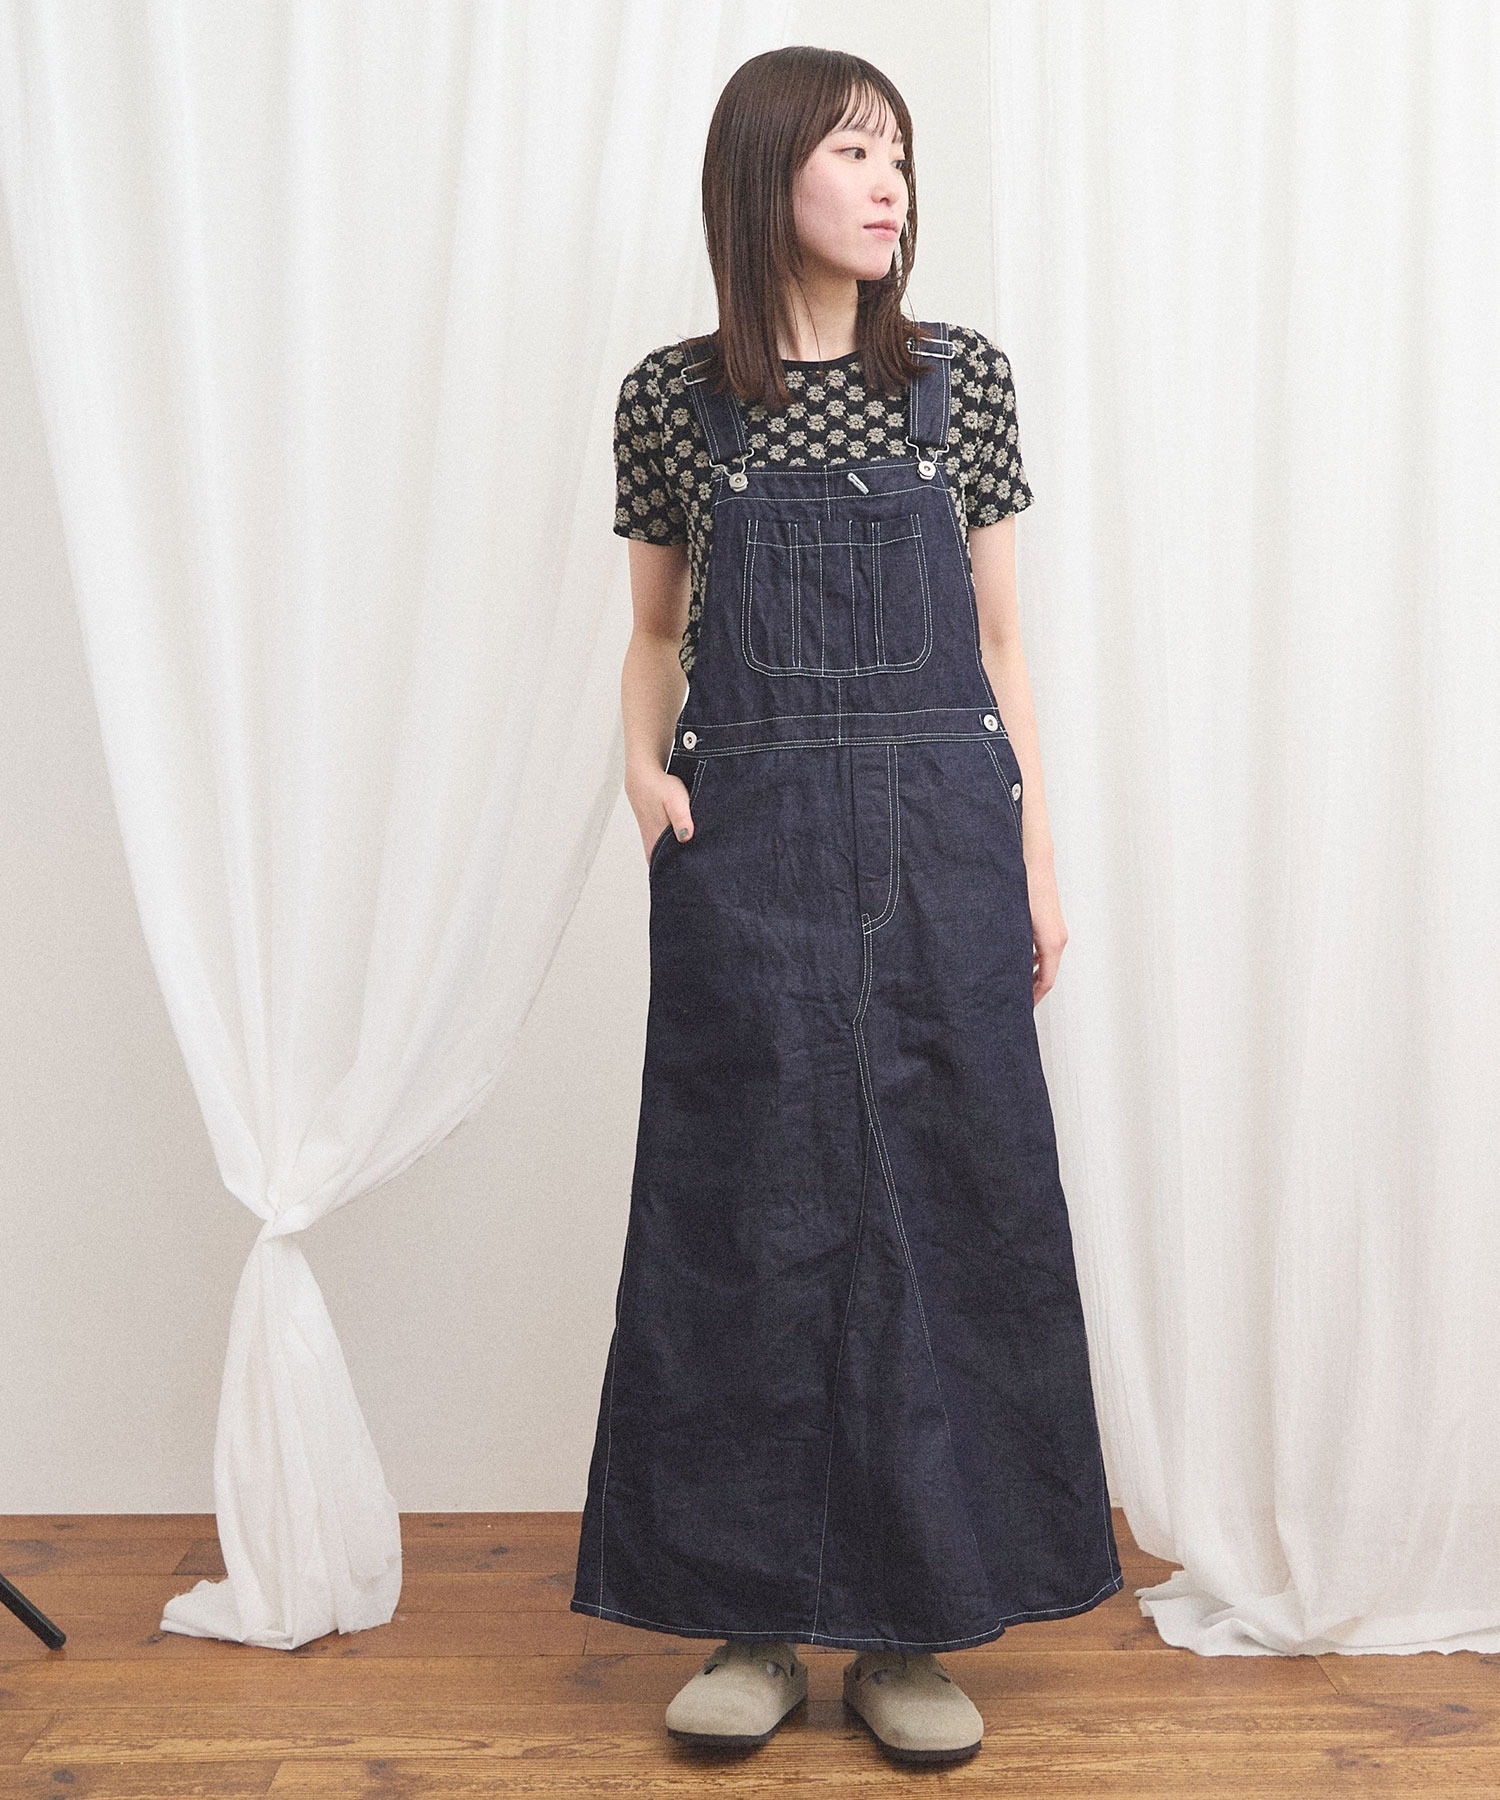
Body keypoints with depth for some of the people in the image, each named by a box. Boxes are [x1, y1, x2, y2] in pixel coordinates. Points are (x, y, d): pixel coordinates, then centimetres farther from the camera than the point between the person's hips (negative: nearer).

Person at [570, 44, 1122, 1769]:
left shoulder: (963, 378, 6)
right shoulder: (670, 396, 5)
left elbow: (996, 639, 9)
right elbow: (657, 634, 13)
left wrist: (1036, 855, 7)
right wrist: (643, 769, -6)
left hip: (939, 845, 1)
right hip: (744, 853, -1)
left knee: (943, 1208, 3)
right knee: (749, 1220, 3)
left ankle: (909, 1622, 18)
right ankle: (751, 1621, 18)